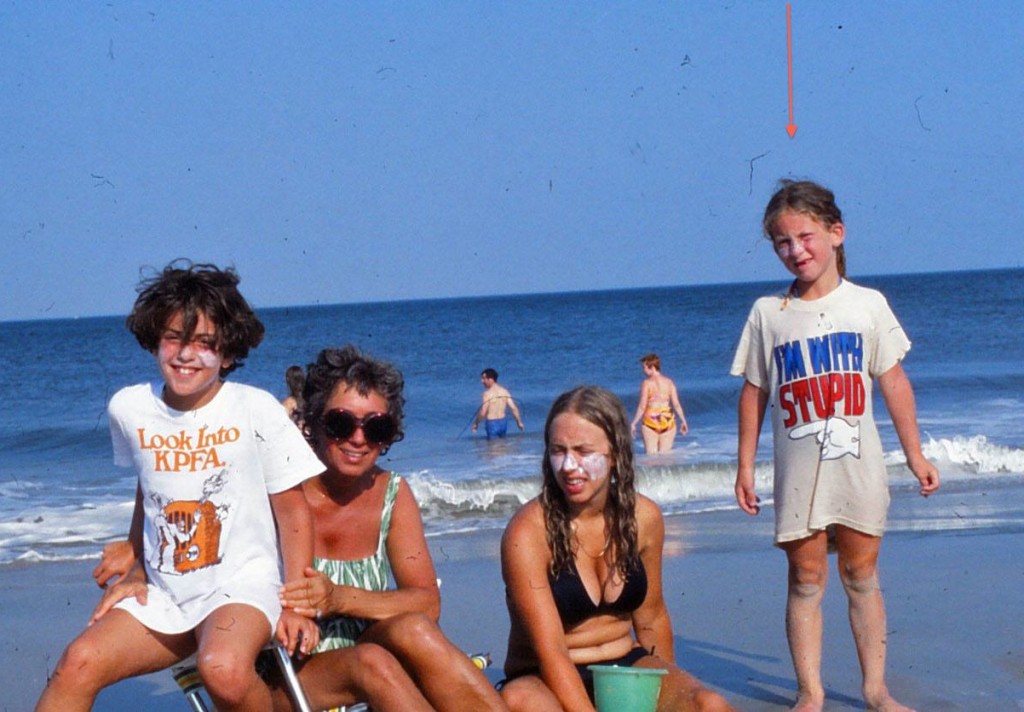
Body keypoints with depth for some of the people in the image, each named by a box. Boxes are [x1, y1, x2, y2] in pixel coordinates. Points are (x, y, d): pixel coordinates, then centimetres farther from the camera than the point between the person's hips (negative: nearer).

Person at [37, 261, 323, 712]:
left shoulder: (256, 410, -9)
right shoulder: (129, 408, 3)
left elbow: (292, 509, -3)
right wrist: (135, 571, 15)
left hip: (242, 586, -4)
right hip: (163, 594, 4)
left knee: (224, 669, -35)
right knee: (78, 663, -22)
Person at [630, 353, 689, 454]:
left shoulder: (647, 383, -8)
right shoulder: (669, 382, 2)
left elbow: (642, 406, -11)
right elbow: (676, 404, 1)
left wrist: (633, 423, -4)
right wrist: (683, 421, 11)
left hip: (650, 423, -3)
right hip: (667, 422, 3)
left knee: (651, 455, 2)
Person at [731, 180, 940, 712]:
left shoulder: (868, 304, 3)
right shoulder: (768, 314, 3)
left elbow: (893, 382, 7)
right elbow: (754, 392, 6)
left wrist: (914, 454, 7)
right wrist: (745, 466, 4)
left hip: (858, 463, 0)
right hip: (798, 469, 0)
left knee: (862, 576, 6)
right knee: (806, 578, 2)